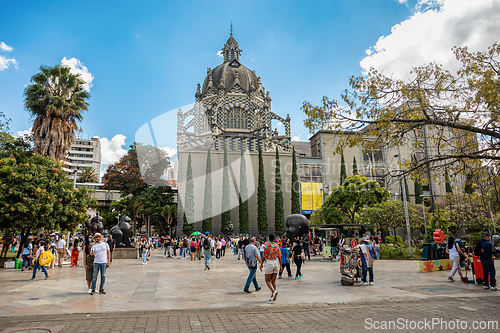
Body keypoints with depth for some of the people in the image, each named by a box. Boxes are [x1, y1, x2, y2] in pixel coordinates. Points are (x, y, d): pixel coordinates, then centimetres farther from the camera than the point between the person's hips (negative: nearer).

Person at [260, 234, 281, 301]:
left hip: (269, 262, -4)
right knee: (273, 281, 14)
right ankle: (272, 296, 13)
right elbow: (279, 256, 3)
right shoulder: (277, 246, 3)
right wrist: (280, 265, 9)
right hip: (276, 262, 4)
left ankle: (274, 291, -19)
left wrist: (261, 264, 7)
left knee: (267, 281, 4)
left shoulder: (267, 246, -8)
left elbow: (264, 256, -6)